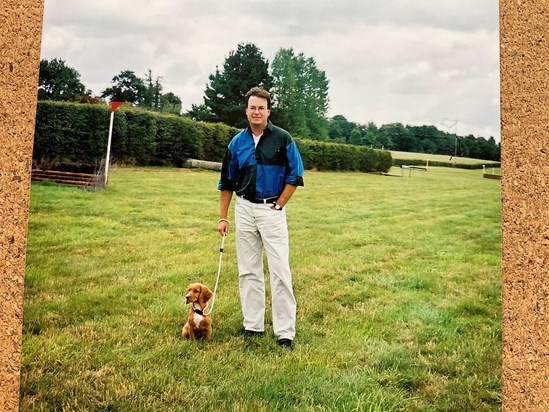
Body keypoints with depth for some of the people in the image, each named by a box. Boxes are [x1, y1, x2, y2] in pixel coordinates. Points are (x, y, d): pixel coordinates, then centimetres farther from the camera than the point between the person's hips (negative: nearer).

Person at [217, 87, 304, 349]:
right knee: (248, 271, 9)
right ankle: (253, 326, 20)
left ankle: (285, 332, 2)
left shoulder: (282, 138, -5)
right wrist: (223, 217, 6)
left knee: (280, 272, -5)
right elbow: (227, 182, 10)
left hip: (272, 209, -4)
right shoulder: (237, 143, 5)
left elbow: (294, 176, -3)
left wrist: (278, 206, -6)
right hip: (244, 209, 4)